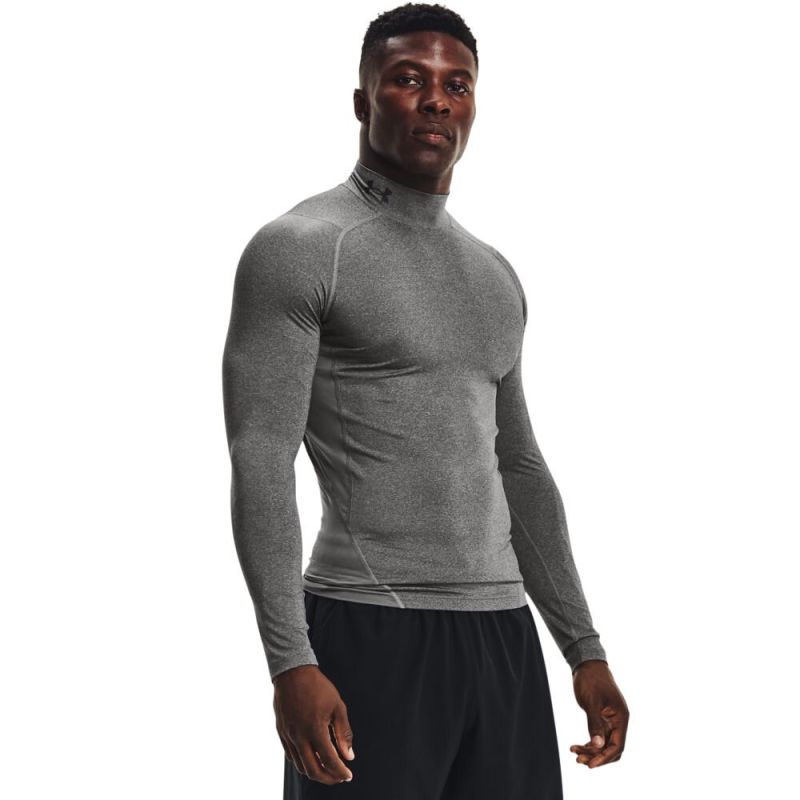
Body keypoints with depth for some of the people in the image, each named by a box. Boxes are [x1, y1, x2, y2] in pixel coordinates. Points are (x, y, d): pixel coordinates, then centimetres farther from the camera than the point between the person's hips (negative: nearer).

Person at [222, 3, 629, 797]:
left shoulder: (493, 275, 17)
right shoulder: (300, 247, -5)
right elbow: (259, 463, -12)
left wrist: (585, 649, 17)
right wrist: (291, 663, -21)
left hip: (503, 637, 6)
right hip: (370, 635, -6)